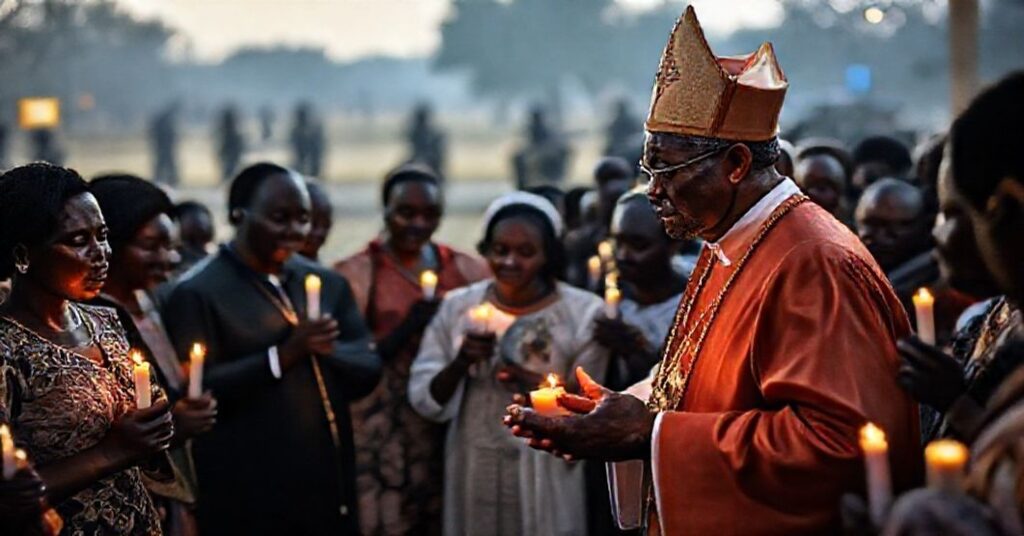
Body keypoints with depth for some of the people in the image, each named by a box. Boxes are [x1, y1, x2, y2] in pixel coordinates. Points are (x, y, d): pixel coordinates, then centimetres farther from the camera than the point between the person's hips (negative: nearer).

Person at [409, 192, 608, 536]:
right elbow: (425, 402, 0)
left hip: (546, 480, -2)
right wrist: (460, 364, -18)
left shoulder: (582, 313, -5)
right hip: (474, 476, 2)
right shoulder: (458, 307, 2)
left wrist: (542, 389, -19)